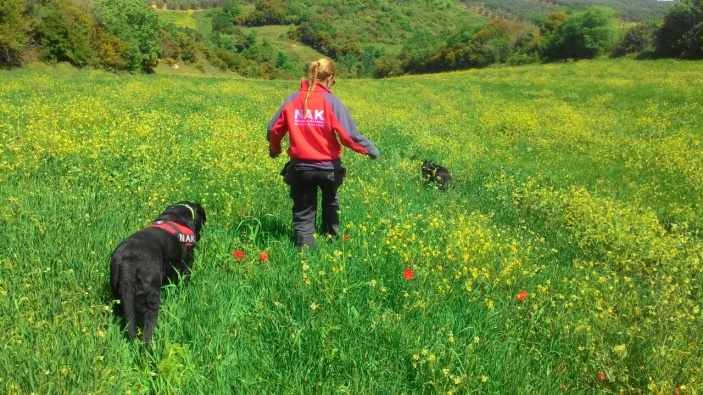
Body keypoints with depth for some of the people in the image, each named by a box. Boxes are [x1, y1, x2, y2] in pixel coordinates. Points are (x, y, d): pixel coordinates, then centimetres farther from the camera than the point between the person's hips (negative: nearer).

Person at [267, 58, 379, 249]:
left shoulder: (293, 99, -1)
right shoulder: (331, 101, -12)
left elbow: (273, 130, 4)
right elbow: (348, 134, -17)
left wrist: (274, 149, 24)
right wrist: (369, 148, -2)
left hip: (300, 167, 1)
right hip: (328, 166, -1)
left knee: (303, 213, 12)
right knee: (330, 201, 30)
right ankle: (331, 238, 45)